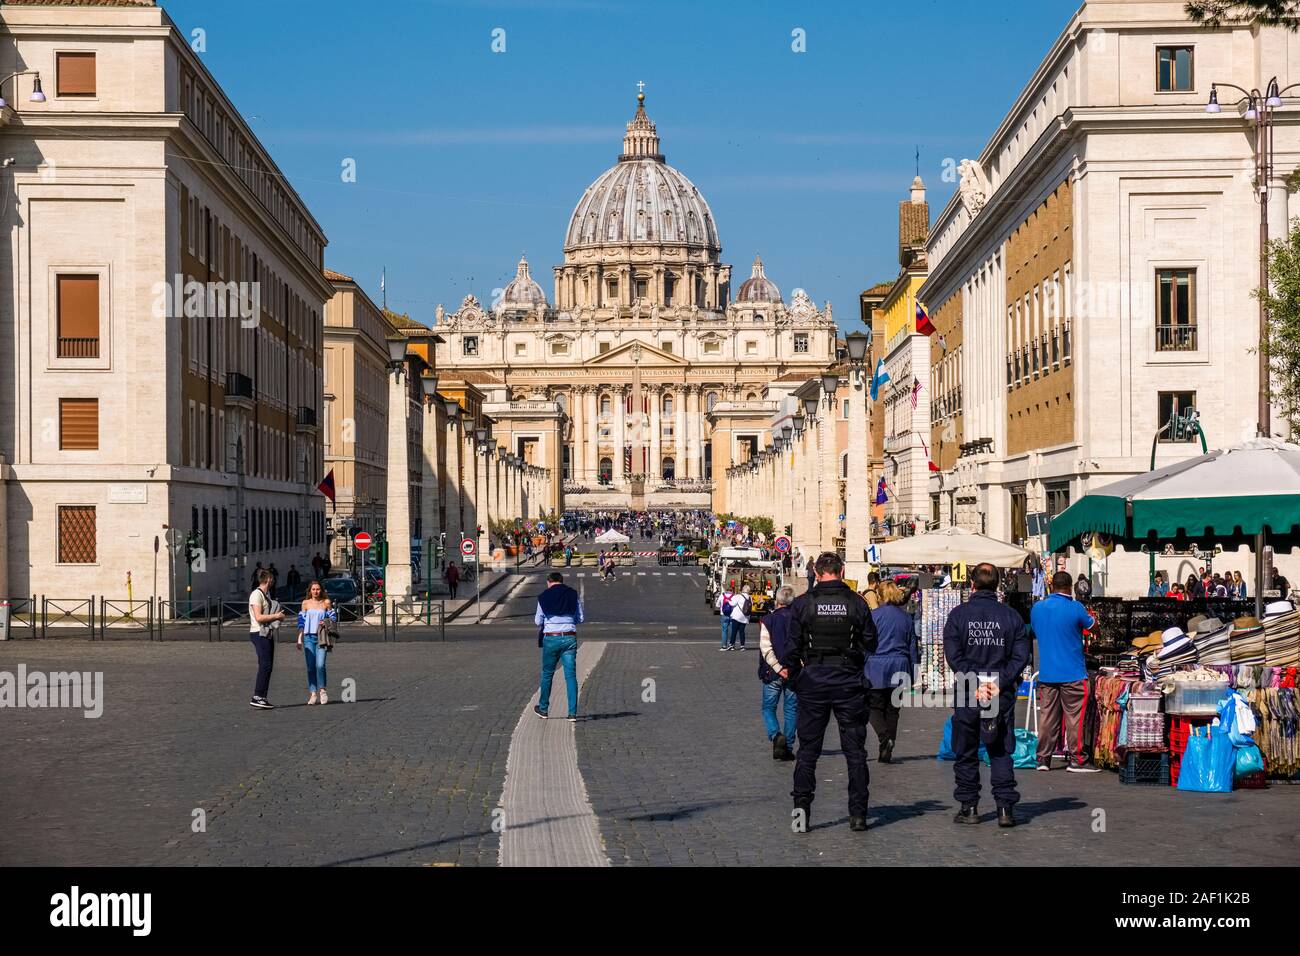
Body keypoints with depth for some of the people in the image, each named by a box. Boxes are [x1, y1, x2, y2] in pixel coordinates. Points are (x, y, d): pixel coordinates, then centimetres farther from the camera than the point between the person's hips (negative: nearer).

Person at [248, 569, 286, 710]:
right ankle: (257, 697, -15)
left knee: (268, 665, 9)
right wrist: (276, 616, -13)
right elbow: (259, 617, -20)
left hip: (268, 633, 10)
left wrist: (278, 616, 12)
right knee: (265, 665, -14)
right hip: (259, 634, -10)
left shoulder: (266, 594, 17)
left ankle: (262, 698, 12)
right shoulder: (256, 595, -13)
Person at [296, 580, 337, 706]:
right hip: (309, 637, 1)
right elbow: (301, 622, 9)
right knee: (310, 666, -1)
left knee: (320, 665, -12)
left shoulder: (326, 603, 5)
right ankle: (312, 693, 5)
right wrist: (299, 639, 5)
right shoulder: (306, 603, 7)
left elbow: (333, 618, 13)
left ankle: (322, 690, 6)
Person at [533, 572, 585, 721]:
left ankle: (543, 709, 24)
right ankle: (572, 712, -3)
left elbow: (538, 621, 3)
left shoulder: (544, 597, 0)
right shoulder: (573, 595, 4)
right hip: (570, 638, 1)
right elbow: (580, 619, 6)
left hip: (551, 638, -1)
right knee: (571, 675, 1)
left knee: (547, 674, 14)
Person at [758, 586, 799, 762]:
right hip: (795, 673, 1)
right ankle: (787, 747, 10)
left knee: (768, 708, 10)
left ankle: (776, 735, -15)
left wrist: (778, 668, -13)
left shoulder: (768, 620, -4)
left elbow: (766, 648, -12)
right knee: (792, 709, 11)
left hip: (773, 673, -1)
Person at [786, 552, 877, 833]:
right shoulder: (856, 603, -3)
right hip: (849, 682, 0)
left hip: (813, 682, 0)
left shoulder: (802, 604, -4)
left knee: (807, 749, 8)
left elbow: (793, 647, -1)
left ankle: (801, 806, 0)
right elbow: (870, 643, 2)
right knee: (855, 750, 7)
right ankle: (858, 814, 6)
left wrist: (795, 677, 10)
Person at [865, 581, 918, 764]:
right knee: (892, 709, 11)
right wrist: (912, 675, 18)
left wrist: (860, 670, 2)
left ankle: (884, 739, -20)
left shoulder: (874, 616, -4)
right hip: (900, 670, 4)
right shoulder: (907, 618, 9)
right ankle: (887, 751, 9)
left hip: (877, 668, -4)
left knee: (874, 707, 4)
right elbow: (913, 647, 12)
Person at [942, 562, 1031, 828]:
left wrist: (976, 683, -11)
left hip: (967, 696, -1)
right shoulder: (1011, 616, 2)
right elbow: (1021, 656, -4)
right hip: (1003, 695, 1)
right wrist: (999, 683, -8)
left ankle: (969, 807, 13)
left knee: (966, 754, 10)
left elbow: (953, 655, -10)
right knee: (1001, 753, 8)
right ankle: (1005, 808, 1)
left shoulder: (958, 614, -3)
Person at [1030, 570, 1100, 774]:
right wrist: (1088, 615, 27)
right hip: (1072, 673, -4)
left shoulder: (1037, 608, 4)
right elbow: (1093, 626, 7)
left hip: (1046, 673, 4)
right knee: (1074, 717, 1)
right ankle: (1076, 759, 3)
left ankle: (1043, 758, 9)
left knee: (1047, 716, 7)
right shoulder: (1075, 608, -10)